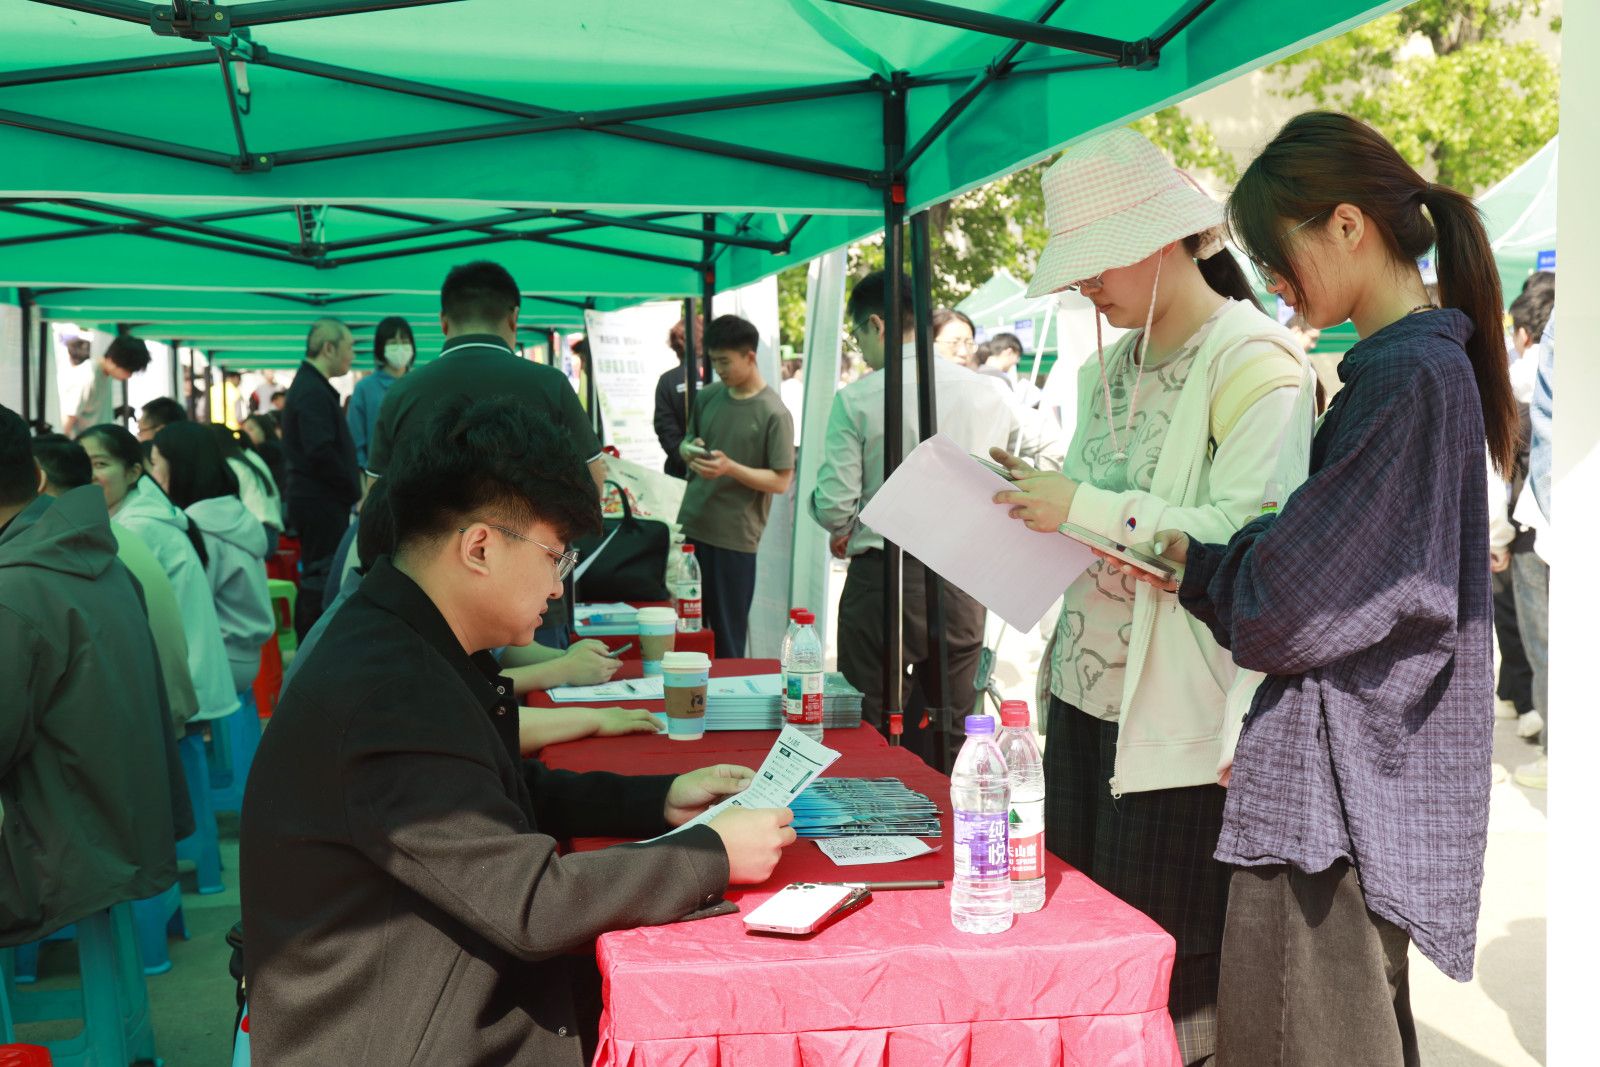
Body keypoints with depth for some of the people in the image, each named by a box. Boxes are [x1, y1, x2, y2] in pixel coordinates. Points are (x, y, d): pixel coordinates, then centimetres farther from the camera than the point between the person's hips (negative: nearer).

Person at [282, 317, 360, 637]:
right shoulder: (313, 392, -16)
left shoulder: (309, 386, 17)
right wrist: (355, 491, -13)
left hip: (315, 500, 11)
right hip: (322, 503, -11)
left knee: (314, 579, 15)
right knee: (321, 579, -7)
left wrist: (352, 489, 11)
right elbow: (321, 452, -23)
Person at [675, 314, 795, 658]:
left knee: (727, 635, 2)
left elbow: (781, 481, -11)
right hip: (691, 527, 6)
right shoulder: (707, 397, 8)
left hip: (735, 536, -5)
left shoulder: (773, 413, -10)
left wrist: (730, 467, -23)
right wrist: (688, 451, -3)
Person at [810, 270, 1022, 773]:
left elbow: (833, 506, -10)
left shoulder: (856, 400, -8)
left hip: (881, 582, -3)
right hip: (964, 584, 4)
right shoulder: (993, 395, 2)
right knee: (946, 736, 12)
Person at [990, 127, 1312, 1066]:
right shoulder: (1112, 367, 14)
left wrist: (1085, 510, -22)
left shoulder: (1254, 362, -11)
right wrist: (1037, 499, 1)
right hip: (1084, 693, 8)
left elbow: (1252, 540, -21)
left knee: (1170, 982, 3)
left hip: (1176, 721, -8)